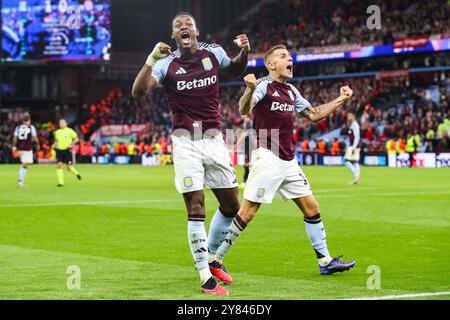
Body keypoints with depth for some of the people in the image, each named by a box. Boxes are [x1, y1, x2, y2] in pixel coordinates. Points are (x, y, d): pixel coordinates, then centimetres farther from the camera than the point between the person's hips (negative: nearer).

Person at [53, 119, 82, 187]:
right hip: (59, 151, 3)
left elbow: (76, 139, 0)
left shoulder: (69, 131, -2)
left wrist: (71, 144, -13)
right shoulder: (57, 132, 10)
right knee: (59, 165, -11)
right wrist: (54, 145, 1)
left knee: (69, 167, -4)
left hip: (67, 150, -3)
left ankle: (76, 173, 30)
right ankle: (60, 182, -8)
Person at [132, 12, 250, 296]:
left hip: (214, 139, 4)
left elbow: (235, 71, 25)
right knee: (196, 210, -9)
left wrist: (244, 52, 4)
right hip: (186, 142, -4)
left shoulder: (213, 53, 4)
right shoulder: (167, 64, -5)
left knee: (231, 206, 9)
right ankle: (206, 279, -4)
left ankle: (211, 259, 30)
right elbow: (139, 91, -19)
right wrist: (152, 59, -29)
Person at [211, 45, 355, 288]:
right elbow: (244, 110, -26)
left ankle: (325, 262, 15)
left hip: (288, 162, 8)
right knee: (247, 212, -11)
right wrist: (250, 89, -47)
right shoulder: (264, 86, -9)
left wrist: (341, 100, 23)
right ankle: (215, 260, -3)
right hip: (267, 158, -8)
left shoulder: (291, 91, 16)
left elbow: (314, 115, 26)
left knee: (311, 208, 8)